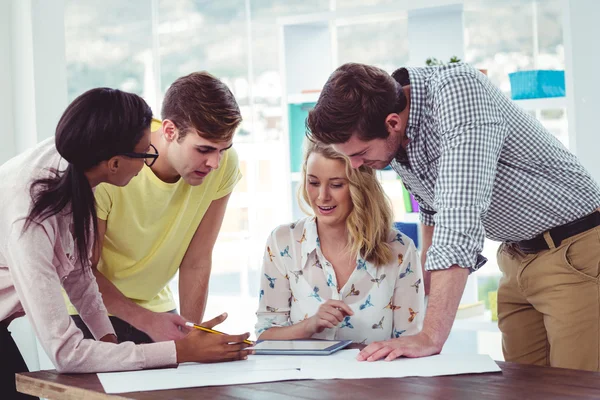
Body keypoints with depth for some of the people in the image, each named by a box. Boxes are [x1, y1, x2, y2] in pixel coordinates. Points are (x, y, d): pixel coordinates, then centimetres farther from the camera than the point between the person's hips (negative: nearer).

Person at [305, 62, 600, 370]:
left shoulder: (458, 89, -29)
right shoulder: (390, 138, -4)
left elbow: (461, 215, -36)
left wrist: (431, 337, -38)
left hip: (574, 249, -7)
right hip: (517, 257, 7)